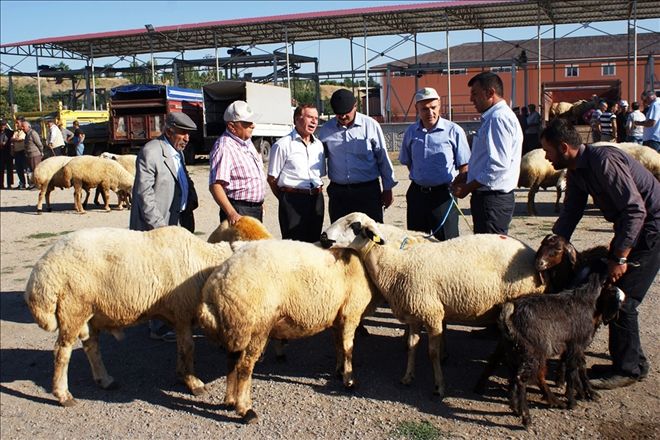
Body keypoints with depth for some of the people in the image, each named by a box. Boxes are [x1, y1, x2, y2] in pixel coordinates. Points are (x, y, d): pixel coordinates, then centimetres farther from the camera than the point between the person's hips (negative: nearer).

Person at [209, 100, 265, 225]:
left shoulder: (246, 141, 11)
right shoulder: (224, 148, -20)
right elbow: (215, 185, -29)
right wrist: (231, 213, -39)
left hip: (256, 209, 9)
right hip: (238, 212, -9)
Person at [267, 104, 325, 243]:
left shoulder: (319, 145, 13)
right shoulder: (283, 145, -6)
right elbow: (272, 178, -4)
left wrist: (317, 194, 9)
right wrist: (286, 198, 0)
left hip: (316, 200, 6)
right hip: (293, 201, -6)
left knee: (314, 243, 11)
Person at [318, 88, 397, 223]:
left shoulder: (371, 125, -4)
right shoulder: (326, 130, 3)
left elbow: (383, 159, 2)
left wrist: (387, 189, 4)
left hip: (368, 191, -2)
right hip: (338, 193, 2)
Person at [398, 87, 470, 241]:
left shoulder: (454, 131, -6)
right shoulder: (411, 132, 7)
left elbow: (464, 165, -2)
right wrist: (420, 178, 11)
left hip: (443, 195, -4)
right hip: (417, 193, 4)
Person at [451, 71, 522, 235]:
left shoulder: (499, 119, -16)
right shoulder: (492, 118, 16)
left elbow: (499, 165, -24)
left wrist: (467, 188, -17)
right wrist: (468, 175, 11)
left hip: (492, 200, -10)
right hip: (490, 197, 10)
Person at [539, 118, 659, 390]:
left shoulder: (604, 161, -26)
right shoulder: (576, 172, 4)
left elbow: (636, 210, -27)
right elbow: (569, 215, 11)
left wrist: (619, 258, -25)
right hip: (632, 225, 10)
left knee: (621, 298, -10)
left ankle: (629, 368, 4)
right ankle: (627, 359, 23)